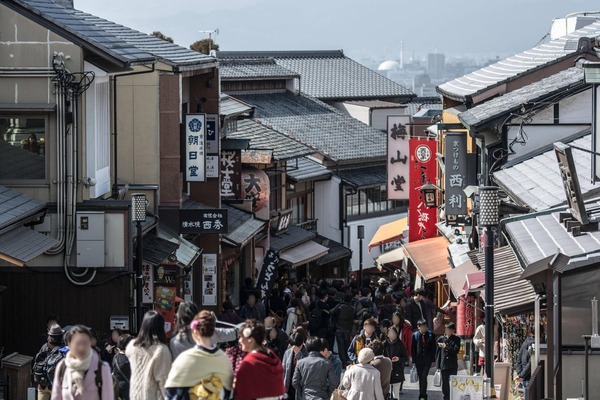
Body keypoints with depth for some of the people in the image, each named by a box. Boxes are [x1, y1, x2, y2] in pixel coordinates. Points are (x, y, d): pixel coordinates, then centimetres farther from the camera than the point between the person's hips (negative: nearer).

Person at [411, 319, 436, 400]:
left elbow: (433, 348, 4)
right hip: (419, 359, 2)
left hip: (427, 359, -2)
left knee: (424, 376, -14)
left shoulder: (430, 335, 1)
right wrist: (414, 360, -1)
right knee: (421, 378, 7)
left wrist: (433, 359, 0)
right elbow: (413, 349, 4)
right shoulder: (415, 335, 2)